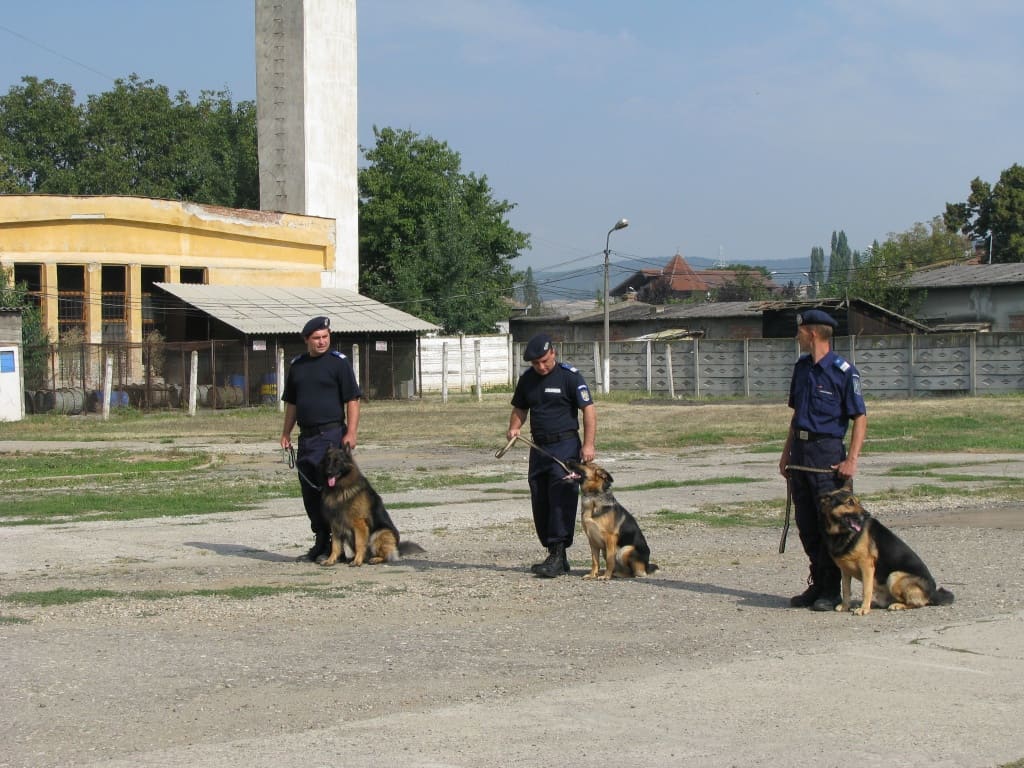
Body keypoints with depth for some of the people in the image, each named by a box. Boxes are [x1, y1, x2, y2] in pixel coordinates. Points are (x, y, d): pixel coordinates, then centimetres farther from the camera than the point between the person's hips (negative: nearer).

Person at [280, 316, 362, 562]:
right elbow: (291, 403, 21)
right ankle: (321, 543, 17)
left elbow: (352, 400, -8)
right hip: (306, 436, 7)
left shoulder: (338, 362, -4)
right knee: (309, 493, 8)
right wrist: (285, 433, 14)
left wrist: (351, 432, -16)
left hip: (331, 434, -6)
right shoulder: (297, 365, 14)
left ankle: (333, 546, -5)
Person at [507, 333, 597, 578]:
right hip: (539, 447, 7)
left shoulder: (570, 376, -8)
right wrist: (514, 427, 1)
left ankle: (558, 555, -14)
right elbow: (520, 409, 22)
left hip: (565, 446, -7)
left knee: (561, 500, -13)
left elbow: (589, 410, -10)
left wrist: (588, 444, -19)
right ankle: (555, 557, 14)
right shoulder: (527, 379, 10)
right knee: (540, 504, 6)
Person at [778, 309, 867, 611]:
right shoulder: (802, 367, 13)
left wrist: (852, 459, -19)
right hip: (800, 450, 8)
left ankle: (831, 590, 0)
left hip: (827, 452, -7)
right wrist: (787, 452, 19)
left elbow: (860, 418, -10)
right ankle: (817, 583, 18)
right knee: (806, 523, 9)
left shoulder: (843, 371, -9)